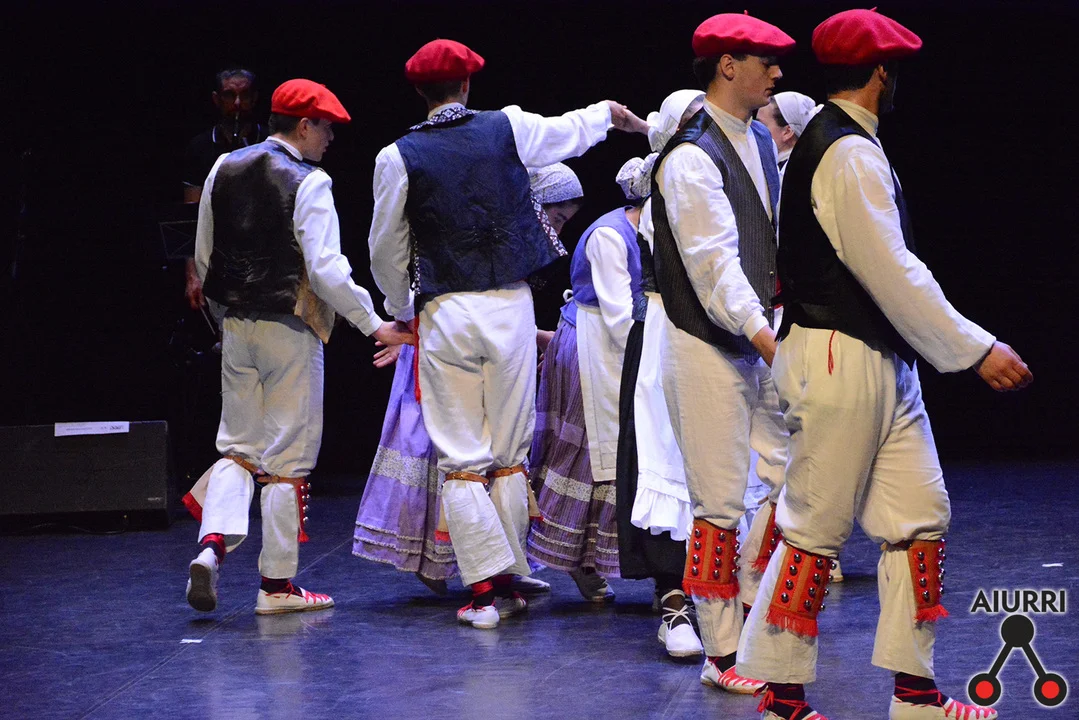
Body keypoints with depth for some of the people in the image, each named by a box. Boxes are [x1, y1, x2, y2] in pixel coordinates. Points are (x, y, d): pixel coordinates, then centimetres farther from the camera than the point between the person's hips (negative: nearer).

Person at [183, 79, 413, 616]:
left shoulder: (224, 170, 6)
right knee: (288, 457, 2)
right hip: (291, 331, -6)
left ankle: (212, 543, -9)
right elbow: (327, 271, -18)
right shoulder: (308, 184, -13)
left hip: (237, 329, 6)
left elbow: (204, 258, 12)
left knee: (238, 446, 14)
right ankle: (277, 585, 6)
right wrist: (375, 327, -9)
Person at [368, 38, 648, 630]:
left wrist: (399, 310, 22)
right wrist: (610, 113, 43)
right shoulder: (508, 129, 0)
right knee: (510, 454, 10)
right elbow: (570, 131, 21)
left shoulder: (399, 158, -4)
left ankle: (485, 587, -4)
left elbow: (386, 250, 4)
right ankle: (510, 580, 13)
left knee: (461, 459, 1)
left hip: (444, 315, -2)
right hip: (510, 308, 2)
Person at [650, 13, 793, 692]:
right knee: (721, 505, -3)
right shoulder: (691, 158, -16)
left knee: (788, 483, 11)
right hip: (709, 348, -8)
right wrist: (768, 343, -29)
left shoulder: (761, 140, 11)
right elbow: (715, 266, -22)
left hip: (761, 337, 9)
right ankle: (722, 657, 7)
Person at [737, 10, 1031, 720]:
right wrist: (976, 350, -17)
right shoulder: (850, 153, -16)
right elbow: (892, 275, -19)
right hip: (840, 361, -10)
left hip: (884, 363, 10)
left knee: (920, 516, 8)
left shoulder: (826, 142, 16)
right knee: (817, 529, -3)